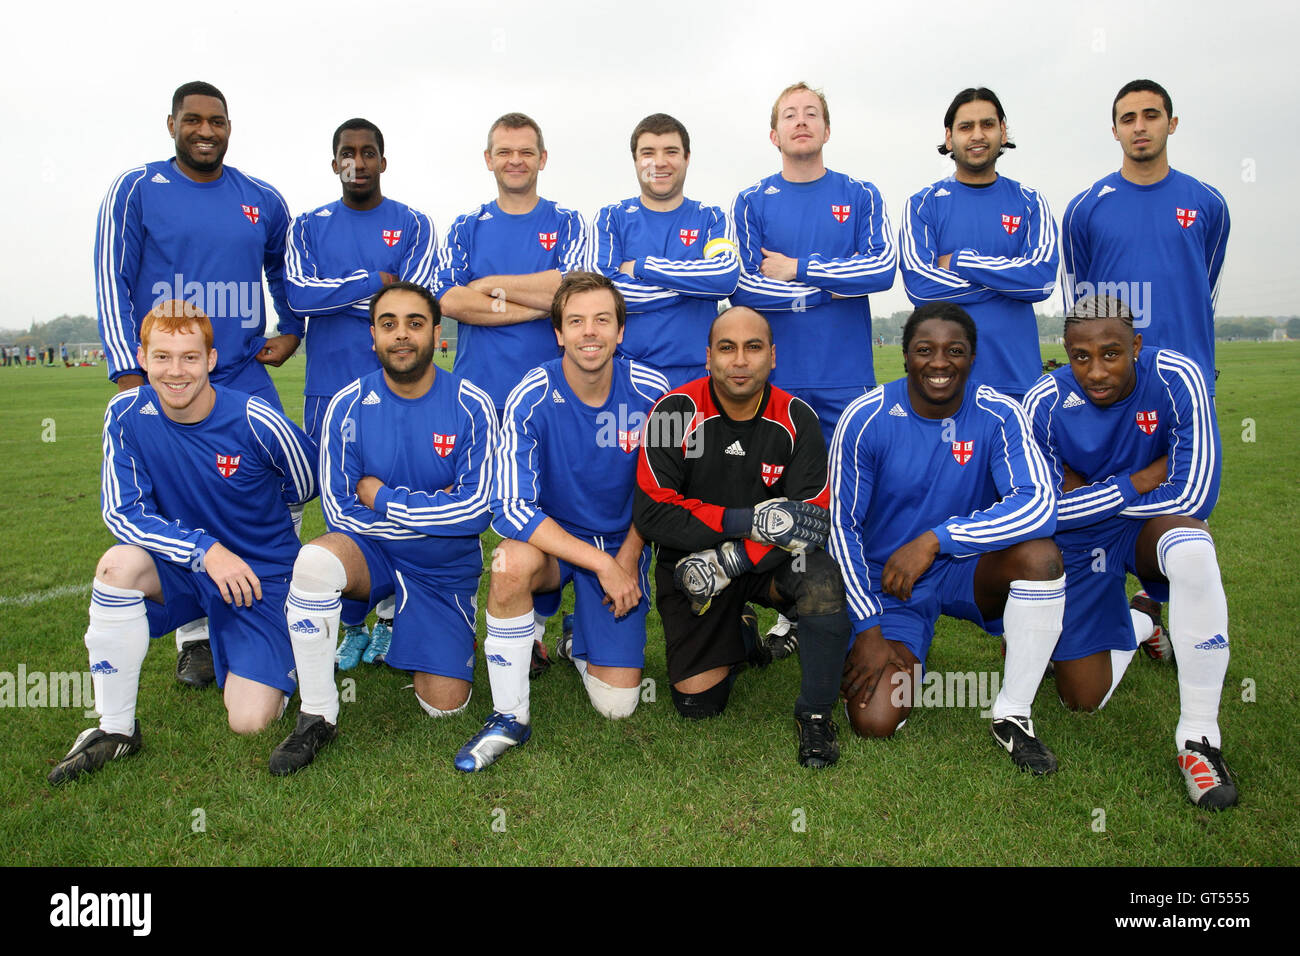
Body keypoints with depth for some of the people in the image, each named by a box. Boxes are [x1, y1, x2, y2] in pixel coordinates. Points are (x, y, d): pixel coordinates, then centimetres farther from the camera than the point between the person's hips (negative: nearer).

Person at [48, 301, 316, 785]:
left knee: (249, 722, -17)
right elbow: (123, 513, -10)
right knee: (119, 563, -32)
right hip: (181, 567, 3)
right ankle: (116, 729, -13)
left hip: (261, 574, -3)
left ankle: (273, 665, 22)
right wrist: (203, 548, -24)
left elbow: (306, 486, -3)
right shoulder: (127, 414, -10)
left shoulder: (255, 422, -20)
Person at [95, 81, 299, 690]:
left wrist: (291, 333, 13)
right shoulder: (136, 191, 2)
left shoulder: (262, 201, 11)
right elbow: (113, 286, -1)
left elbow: (286, 274, 28)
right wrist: (129, 377, -9)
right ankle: (195, 636, 13)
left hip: (245, 378, 3)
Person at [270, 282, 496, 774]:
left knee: (443, 706, -8)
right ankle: (317, 716, -17)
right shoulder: (349, 405, -7)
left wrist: (384, 499, -14)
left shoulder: (471, 406, -10)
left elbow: (476, 509, -16)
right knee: (315, 560, -35)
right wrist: (433, 509, -12)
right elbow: (339, 512, -7)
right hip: (372, 550, 1)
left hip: (445, 567, 0)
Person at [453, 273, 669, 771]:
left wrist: (627, 558, -10)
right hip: (550, 539, -1)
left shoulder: (650, 391, -14)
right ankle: (511, 716, -18)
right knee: (511, 562, -39)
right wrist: (600, 564, -29)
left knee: (617, 704, -7)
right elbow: (511, 508, -25)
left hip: (622, 544, 1)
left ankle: (582, 645, 30)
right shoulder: (531, 398, -20)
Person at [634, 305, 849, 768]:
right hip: (689, 564, 0)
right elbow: (652, 513, -19)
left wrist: (729, 561, -25)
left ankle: (815, 713, -10)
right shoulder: (675, 412, -14)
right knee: (698, 704, -5)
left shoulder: (796, 418, -9)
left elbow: (813, 520, -13)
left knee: (823, 582, -33)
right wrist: (748, 520, -27)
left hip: (768, 559, 0)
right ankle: (743, 643, 30)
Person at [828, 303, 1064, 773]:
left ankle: (1012, 715, -11)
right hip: (886, 581, -1)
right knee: (874, 722, -16)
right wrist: (867, 628, -12)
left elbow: (1038, 505, -27)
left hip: (966, 570, 1)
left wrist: (935, 539, -35)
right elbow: (843, 528, -9)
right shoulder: (865, 420, -14)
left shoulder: (998, 415, -13)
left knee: (1041, 555, -31)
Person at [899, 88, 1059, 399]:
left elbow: (1044, 277, -7)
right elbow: (919, 284, -11)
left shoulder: (1029, 202, 9)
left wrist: (959, 262, -10)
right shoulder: (924, 204, 4)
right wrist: (1010, 278, -7)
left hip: (1016, 372, 2)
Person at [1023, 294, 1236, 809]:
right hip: (1080, 543, 1)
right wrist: (1140, 481, -19)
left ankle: (1199, 737, -24)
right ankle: (1135, 627, 39)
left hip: (1151, 525, -1)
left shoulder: (1176, 379, -22)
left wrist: (1090, 495, -18)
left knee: (1192, 547, -40)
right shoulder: (1045, 404, -19)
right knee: (1083, 698, 2)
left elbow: (1193, 497, -26)